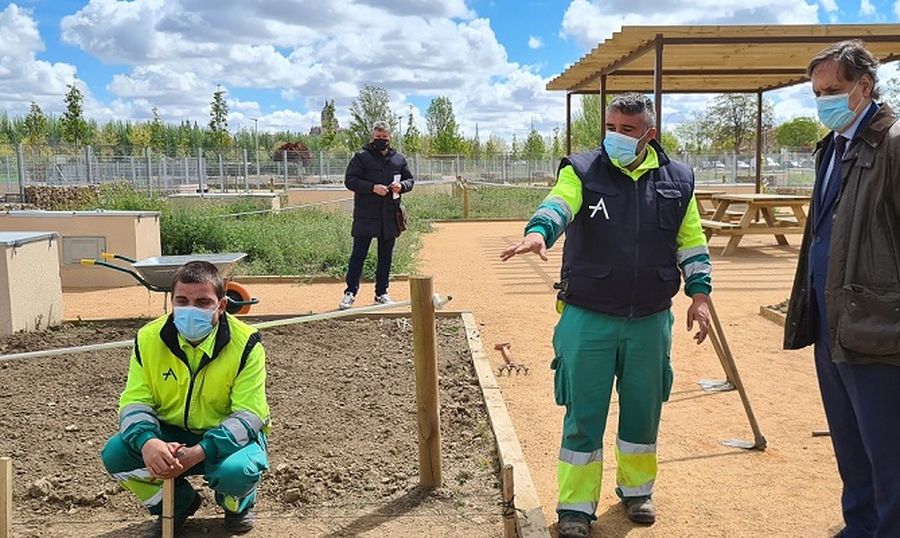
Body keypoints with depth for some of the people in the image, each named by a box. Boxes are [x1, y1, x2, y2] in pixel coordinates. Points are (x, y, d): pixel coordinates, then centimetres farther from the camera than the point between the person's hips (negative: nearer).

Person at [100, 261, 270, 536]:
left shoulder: (245, 343, -21)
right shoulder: (149, 338, -11)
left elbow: (248, 415, -23)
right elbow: (135, 401, -10)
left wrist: (199, 452, -38)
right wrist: (147, 442, -34)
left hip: (228, 438, -3)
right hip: (171, 435, 4)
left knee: (236, 470, -36)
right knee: (115, 454, -20)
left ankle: (237, 505, 6)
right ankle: (179, 503, 9)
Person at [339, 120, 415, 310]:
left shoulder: (399, 159, 11)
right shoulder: (362, 157, -2)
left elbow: (410, 179, 17)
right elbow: (350, 180, -7)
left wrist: (401, 186, -6)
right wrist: (372, 188, -18)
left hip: (390, 216, 4)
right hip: (366, 215, -4)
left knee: (386, 256, 11)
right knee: (359, 254, -2)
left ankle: (381, 293, 21)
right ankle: (350, 292, 3)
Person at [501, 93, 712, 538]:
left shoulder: (677, 181, 6)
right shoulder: (581, 172, -3)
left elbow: (692, 242, 12)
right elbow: (556, 205, -23)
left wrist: (699, 294, 4)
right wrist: (539, 231, -44)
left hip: (651, 322, 3)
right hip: (588, 319, -3)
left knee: (643, 412, 15)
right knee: (583, 415, 2)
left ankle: (636, 490, 36)